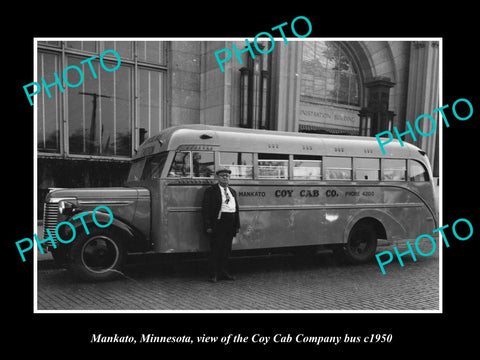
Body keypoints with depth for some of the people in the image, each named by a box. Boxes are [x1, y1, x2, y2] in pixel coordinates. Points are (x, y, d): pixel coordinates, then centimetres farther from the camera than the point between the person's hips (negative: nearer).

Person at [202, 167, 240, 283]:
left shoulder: (233, 192, 18)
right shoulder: (211, 191, -3)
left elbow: (236, 209, 19)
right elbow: (205, 209, -8)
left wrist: (237, 225, 13)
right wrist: (208, 226, -15)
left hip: (230, 226, 6)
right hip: (217, 224, -6)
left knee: (226, 250, 12)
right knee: (215, 250, -1)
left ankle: (223, 272, 24)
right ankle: (214, 274, 8)